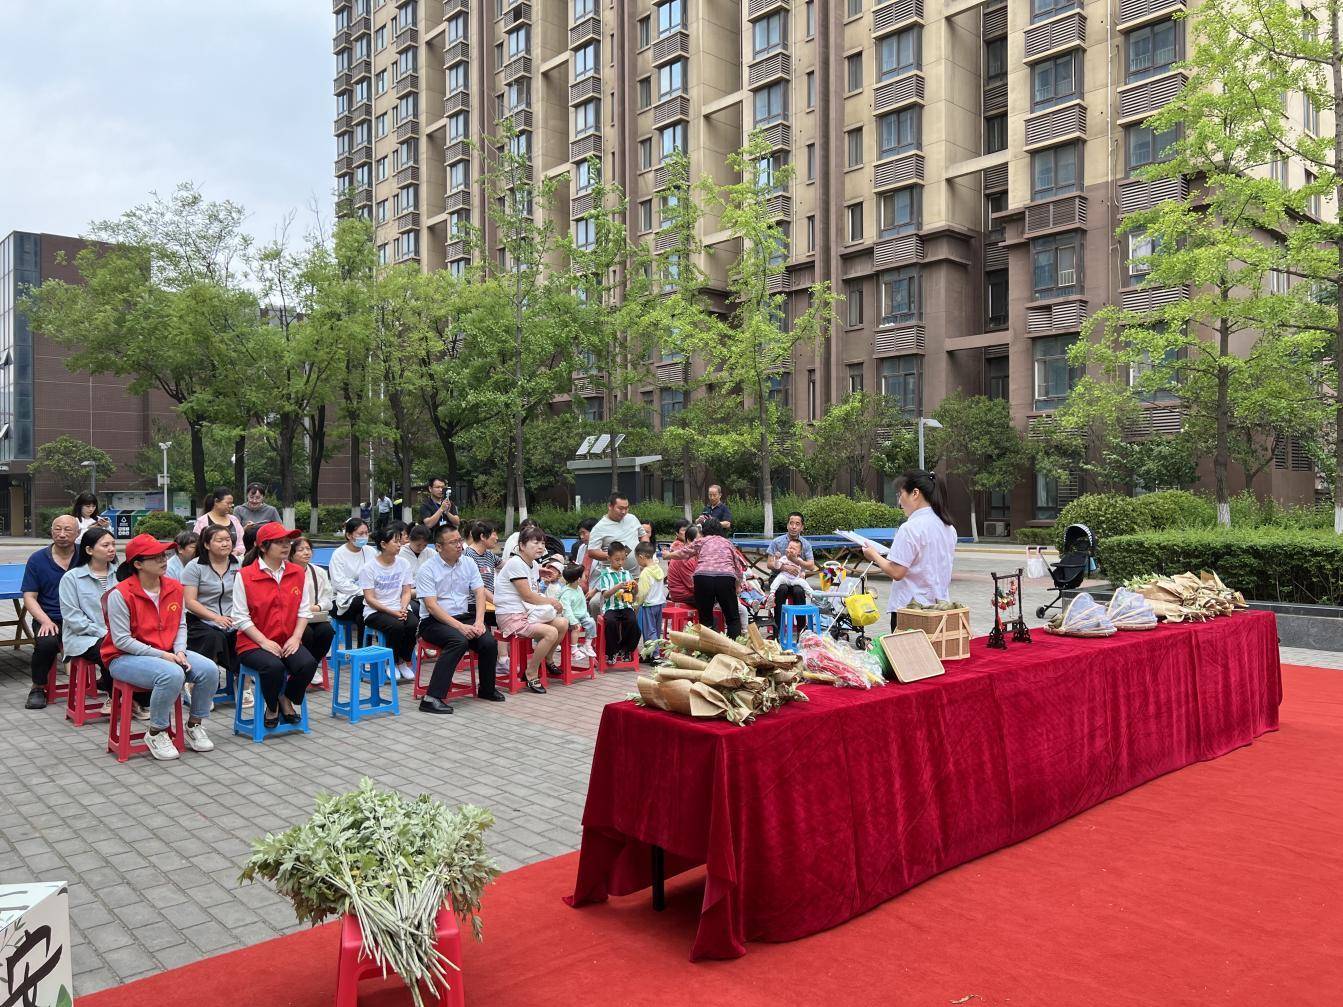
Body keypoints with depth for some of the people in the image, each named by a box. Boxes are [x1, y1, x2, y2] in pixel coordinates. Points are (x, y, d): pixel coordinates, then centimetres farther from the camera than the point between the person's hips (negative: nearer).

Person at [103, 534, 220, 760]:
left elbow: (181, 625, 10)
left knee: (210, 670, -18)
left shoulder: (174, 587, 4)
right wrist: (162, 656, -20)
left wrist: (179, 651, -10)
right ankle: (156, 733, -12)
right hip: (126, 657, -6)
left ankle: (194, 725, 5)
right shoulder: (120, 594, -15)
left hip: (168, 653, 6)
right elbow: (121, 640, -16)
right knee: (172, 675, -35)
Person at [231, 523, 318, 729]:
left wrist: (296, 637, -8)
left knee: (308, 663, -26)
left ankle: (287, 700, 7)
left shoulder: (298, 572, 8)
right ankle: (272, 707, 1)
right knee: (274, 666, -34)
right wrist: (264, 641, -16)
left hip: (287, 641, 4)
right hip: (253, 643, -3)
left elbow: (303, 611, 8)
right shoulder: (245, 576, -5)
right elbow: (240, 617, -8)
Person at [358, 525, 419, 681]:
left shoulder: (403, 564, 6)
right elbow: (369, 598, -9)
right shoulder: (369, 567, -6)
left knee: (413, 624, -28)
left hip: (400, 608, 4)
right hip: (375, 611, -4)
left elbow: (406, 592, 6)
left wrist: (403, 609, -15)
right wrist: (392, 612, -19)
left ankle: (404, 662, -6)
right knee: (396, 626, -33)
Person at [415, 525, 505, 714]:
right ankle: (432, 698, -33)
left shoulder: (468, 564, 8)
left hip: (464, 616, 5)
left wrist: (479, 621, -14)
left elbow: (480, 593, 3)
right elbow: (431, 606, -16)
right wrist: (459, 626, -23)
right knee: (459, 640, -35)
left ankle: (486, 689, 5)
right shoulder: (427, 569, -9)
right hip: (434, 621, -5)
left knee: (489, 641, -21)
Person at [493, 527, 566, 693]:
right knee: (551, 633, -24)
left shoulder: (533, 565, 15)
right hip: (511, 616, -9)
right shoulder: (516, 563, -15)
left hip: (528, 612, 9)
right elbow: (527, 595, -18)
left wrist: (551, 602, -8)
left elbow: (536, 595, 14)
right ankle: (530, 673, -8)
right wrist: (552, 602, -6)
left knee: (563, 624, -2)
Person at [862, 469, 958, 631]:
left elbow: (896, 572, -18)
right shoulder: (948, 527, 9)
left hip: (910, 607, -7)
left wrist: (874, 556, -2)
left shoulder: (910, 528, -16)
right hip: (939, 605, 8)